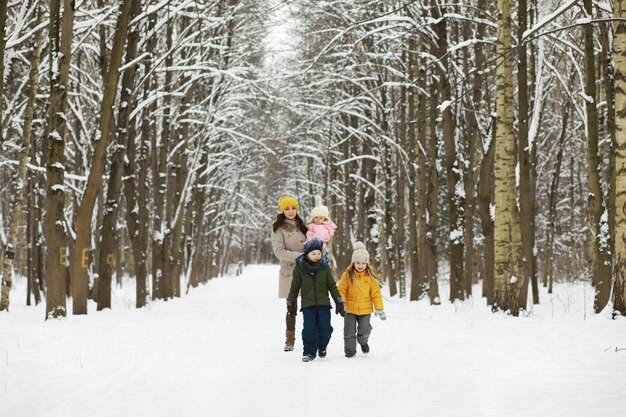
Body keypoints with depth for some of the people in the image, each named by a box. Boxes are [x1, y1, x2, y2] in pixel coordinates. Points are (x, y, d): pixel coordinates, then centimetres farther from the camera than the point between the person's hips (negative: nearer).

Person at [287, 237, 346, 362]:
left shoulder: (324, 267, 1)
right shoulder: (299, 268, -2)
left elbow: (332, 286, 7)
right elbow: (294, 287, 6)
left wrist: (339, 302, 6)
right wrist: (291, 304, 9)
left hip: (324, 304, 1)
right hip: (307, 305, -1)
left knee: (325, 329, 1)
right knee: (309, 330, -7)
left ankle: (322, 347, 28)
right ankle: (309, 352, 4)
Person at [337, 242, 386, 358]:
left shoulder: (370, 276, -5)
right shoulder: (347, 275, -8)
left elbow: (376, 293, -2)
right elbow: (341, 290, -5)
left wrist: (379, 309, -2)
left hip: (365, 309, 0)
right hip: (350, 309, 0)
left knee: (364, 330, 7)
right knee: (349, 331, 4)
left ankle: (363, 341, 40)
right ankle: (350, 350, 20)